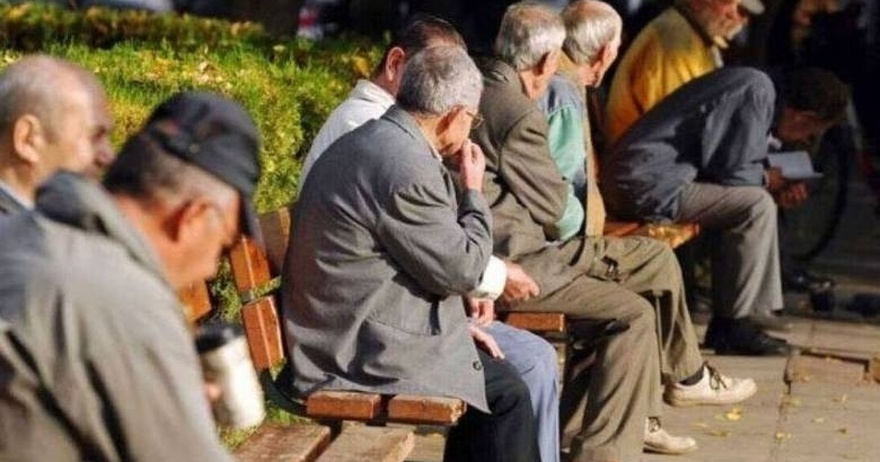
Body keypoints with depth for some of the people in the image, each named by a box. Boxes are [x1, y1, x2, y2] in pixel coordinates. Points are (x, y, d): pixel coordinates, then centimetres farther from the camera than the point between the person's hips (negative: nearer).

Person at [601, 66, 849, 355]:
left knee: (736, 202, 15)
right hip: (649, 184, -10)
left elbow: (723, 161, 21)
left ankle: (724, 324, 13)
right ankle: (735, 327, -5)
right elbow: (731, 172, -13)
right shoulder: (759, 93, -13)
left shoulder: (751, 83, 16)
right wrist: (769, 179, 6)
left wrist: (775, 185, 11)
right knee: (756, 205, -10)